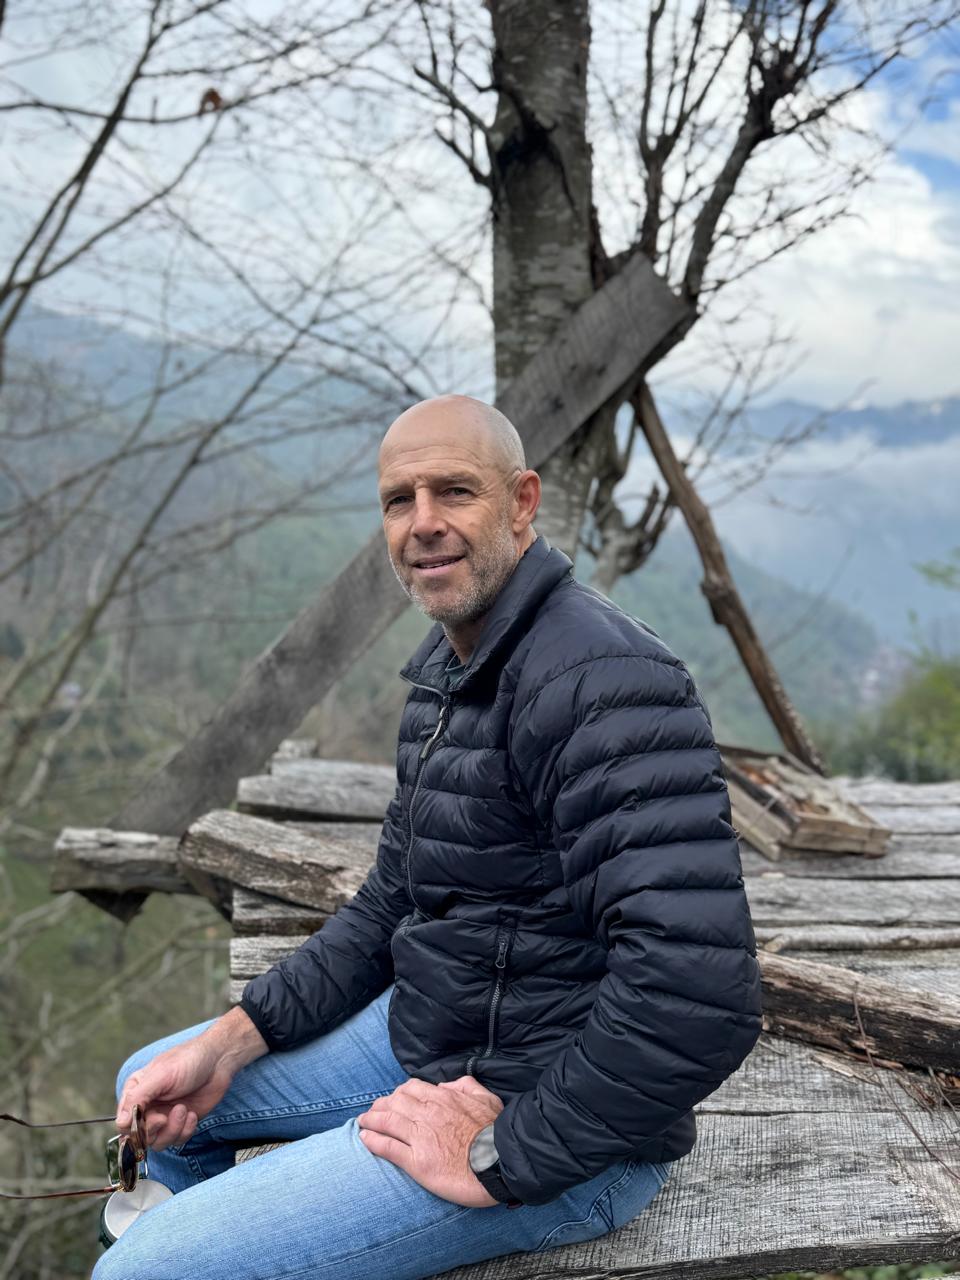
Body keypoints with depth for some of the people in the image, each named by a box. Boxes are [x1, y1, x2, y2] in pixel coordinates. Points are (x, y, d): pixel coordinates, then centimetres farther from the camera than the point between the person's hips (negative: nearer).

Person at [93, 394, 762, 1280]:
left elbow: (699, 994, -34)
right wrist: (231, 1040, 4)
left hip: (557, 1125, -9)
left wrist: (502, 1157, -24)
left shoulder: (604, 679, -26)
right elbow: (394, 903, 15)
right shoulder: (448, 671, 9)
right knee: (160, 1097, 20)